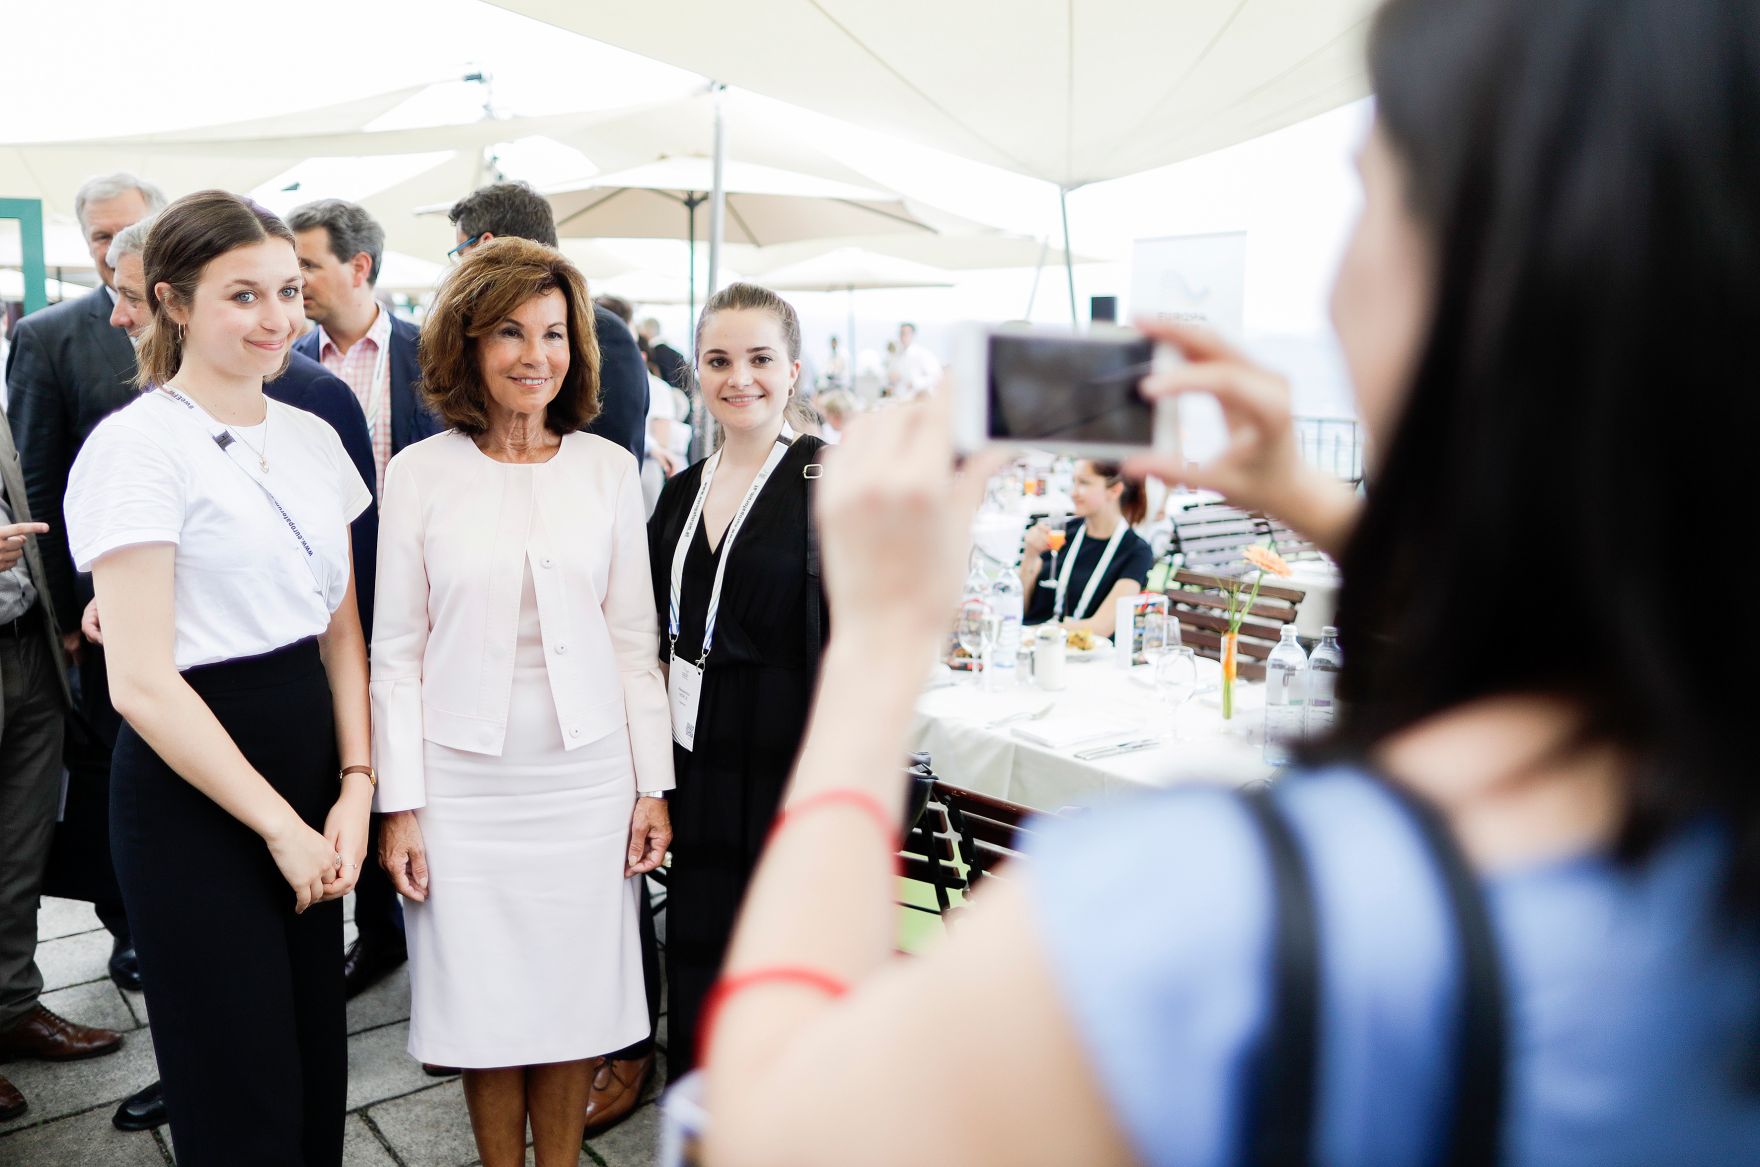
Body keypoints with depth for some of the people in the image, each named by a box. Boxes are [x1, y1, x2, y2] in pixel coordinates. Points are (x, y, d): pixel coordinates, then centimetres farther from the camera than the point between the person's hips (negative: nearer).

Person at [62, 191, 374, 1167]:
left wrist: (354, 786, -2)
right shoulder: (139, 444, -12)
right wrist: (279, 824, -13)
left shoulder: (312, 437, 8)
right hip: (193, 793, -6)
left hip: (309, 774, 6)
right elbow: (141, 680, -16)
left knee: (318, 1075, 16)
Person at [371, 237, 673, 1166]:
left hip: (587, 776, 1)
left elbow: (632, 636, 5)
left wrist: (653, 786, 3)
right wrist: (398, 806, -3)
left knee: (576, 996, 10)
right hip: (465, 780, -1)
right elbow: (397, 651, 0)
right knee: (486, 1006, 10)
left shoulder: (609, 470, 2)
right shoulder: (420, 474, -1)